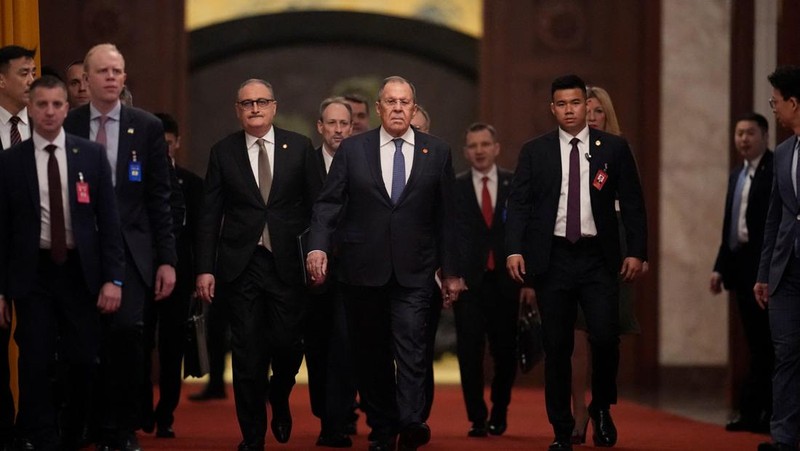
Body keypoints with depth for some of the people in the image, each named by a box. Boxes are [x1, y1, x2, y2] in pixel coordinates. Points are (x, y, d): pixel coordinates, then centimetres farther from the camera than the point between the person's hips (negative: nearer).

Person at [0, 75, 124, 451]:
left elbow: (109, 219, 2)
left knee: (84, 362, 5)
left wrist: (113, 277, -5)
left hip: (81, 271, 1)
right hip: (32, 273, -1)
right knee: (36, 364, -2)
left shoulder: (91, 155, 2)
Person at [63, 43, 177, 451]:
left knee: (128, 328, -18)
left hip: (131, 249, -1)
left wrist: (167, 259, 1)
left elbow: (160, 198, 5)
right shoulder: (66, 127, 5)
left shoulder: (147, 127, 6)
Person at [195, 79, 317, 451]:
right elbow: (210, 215, 4)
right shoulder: (223, 152, 5)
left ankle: (279, 401, 31)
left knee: (287, 344, -2)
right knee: (247, 354, 0)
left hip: (287, 263, 0)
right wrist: (205, 269, -1)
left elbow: (316, 204, 6)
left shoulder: (299, 148, 5)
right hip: (241, 265, 0)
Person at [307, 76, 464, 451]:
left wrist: (451, 272, 8)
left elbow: (446, 217, 8)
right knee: (370, 354, 5)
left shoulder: (436, 152, 7)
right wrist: (318, 246, -15)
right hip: (362, 269, 1)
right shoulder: (352, 150, 6)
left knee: (410, 347, -15)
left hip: (413, 271, -1)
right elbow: (328, 203, 2)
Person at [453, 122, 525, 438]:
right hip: (468, 281, -1)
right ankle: (477, 418, 3)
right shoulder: (453, 188, 4)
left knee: (505, 351, 5)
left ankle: (499, 412, 26)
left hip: (506, 281, 1)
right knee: (470, 352, -4)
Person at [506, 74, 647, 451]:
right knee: (556, 347, 3)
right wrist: (514, 249, -12)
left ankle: (602, 409, 13)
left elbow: (632, 203, 5)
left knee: (605, 337, -12)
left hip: (597, 258, 0)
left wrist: (636, 251, -3)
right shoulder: (534, 151, 6)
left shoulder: (614, 148, 5)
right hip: (552, 258, 1)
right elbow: (519, 204, 1)